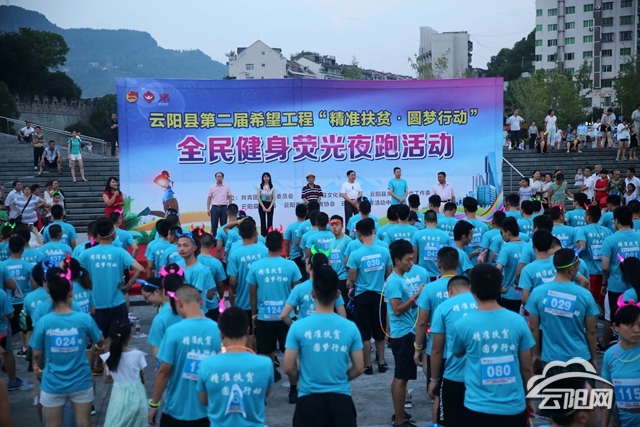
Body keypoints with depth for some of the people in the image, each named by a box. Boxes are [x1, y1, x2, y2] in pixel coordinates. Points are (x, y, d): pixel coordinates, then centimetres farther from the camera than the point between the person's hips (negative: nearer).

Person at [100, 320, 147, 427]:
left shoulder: (108, 357, -8)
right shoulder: (138, 355, -11)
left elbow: (106, 380, 4)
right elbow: (142, 378, 0)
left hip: (119, 397, 0)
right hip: (137, 395, 0)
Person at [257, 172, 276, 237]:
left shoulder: (272, 187, 5)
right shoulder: (260, 186, 1)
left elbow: (274, 198, 2)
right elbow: (258, 198, -4)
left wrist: (270, 207, -9)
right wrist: (263, 207, -11)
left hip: (270, 205, 1)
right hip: (262, 205, -1)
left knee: (270, 221, 1)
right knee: (263, 221, 0)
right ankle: (263, 236, 3)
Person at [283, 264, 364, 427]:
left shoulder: (298, 327, -10)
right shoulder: (350, 327, -5)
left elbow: (288, 368, -6)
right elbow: (359, 369, 1)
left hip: (309, 399, -1)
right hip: (341, 398, 1)